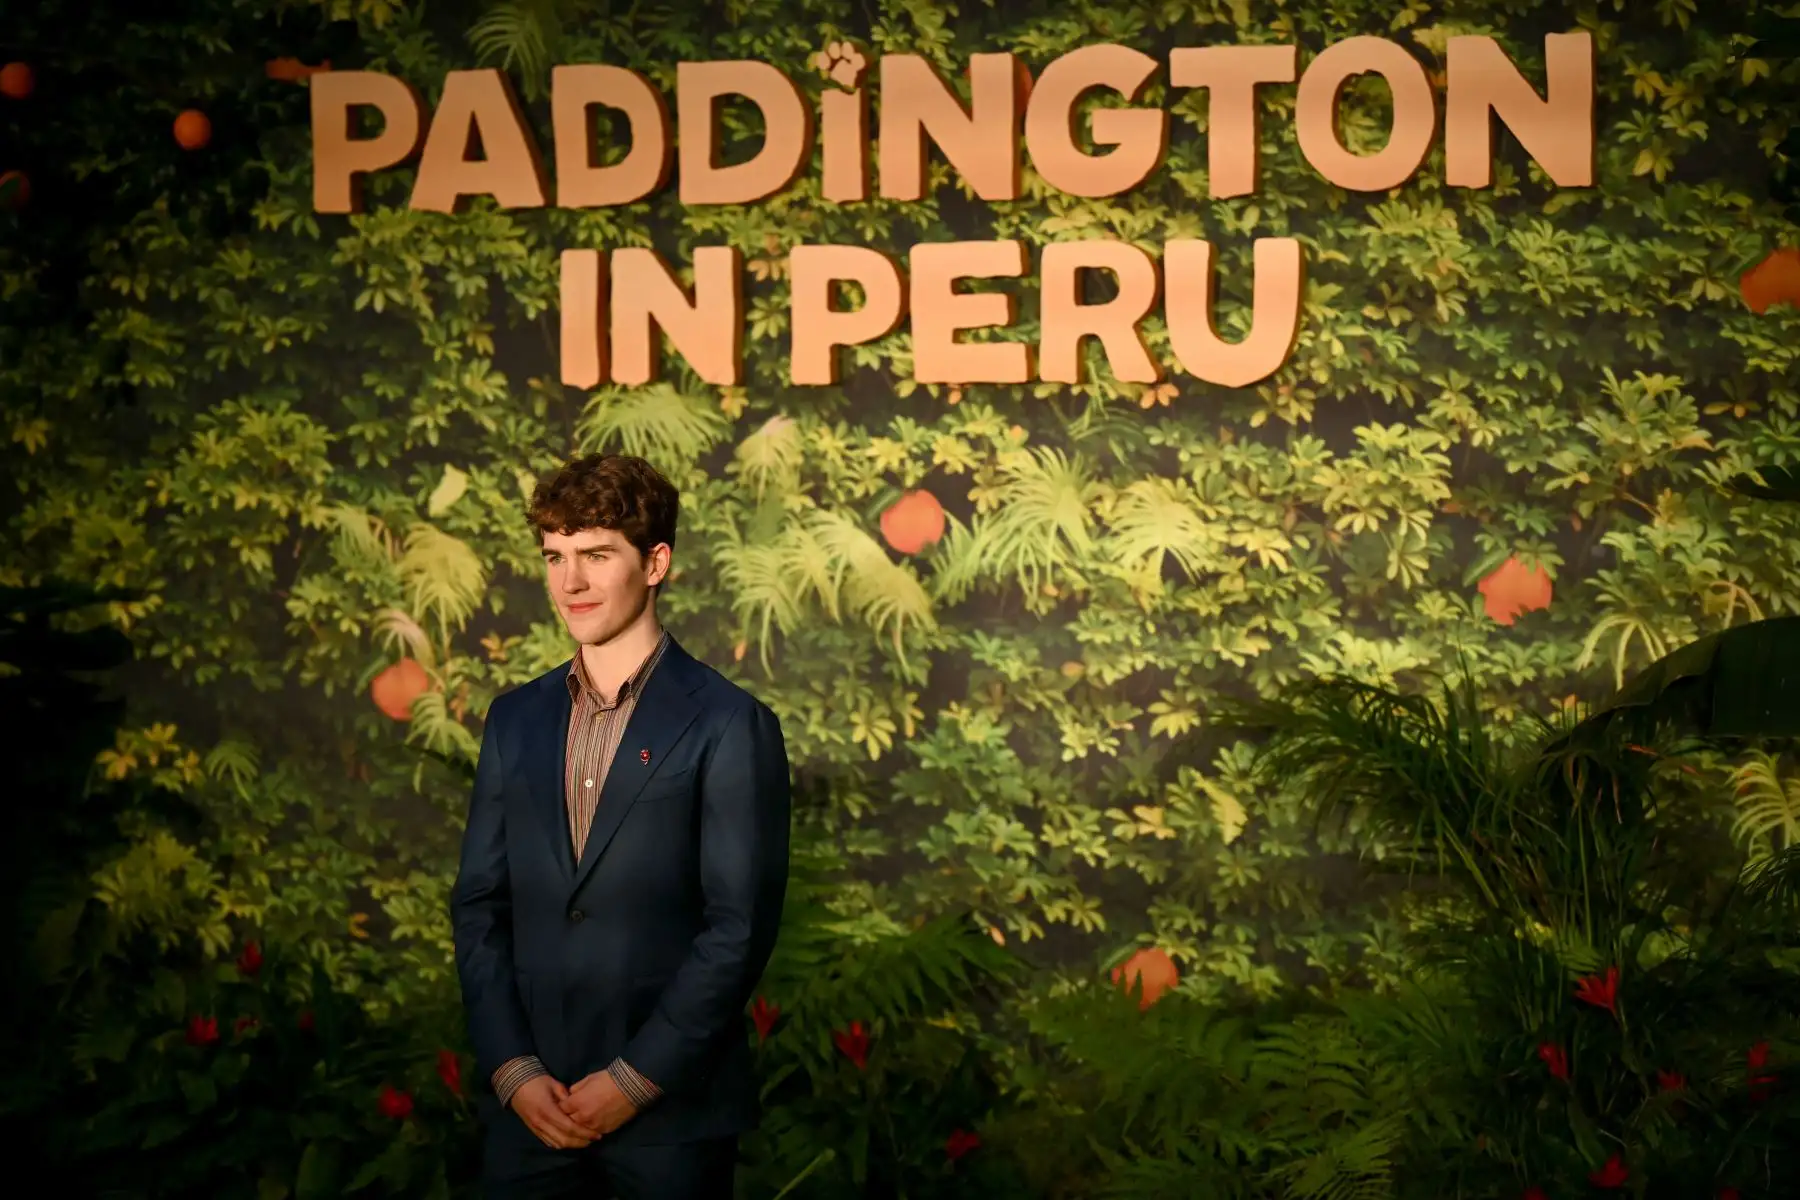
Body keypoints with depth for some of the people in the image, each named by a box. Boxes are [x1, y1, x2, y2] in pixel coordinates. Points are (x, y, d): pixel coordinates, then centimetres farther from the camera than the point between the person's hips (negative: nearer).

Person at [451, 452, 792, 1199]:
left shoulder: (729, 727, -6)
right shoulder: (514, 719, 9)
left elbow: (740, 927, -10)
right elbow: (479, 906, 8)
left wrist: (634, 1080, -12)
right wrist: (512, 1070, -3)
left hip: (672, 1112, -4)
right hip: (527, 1107, 4)